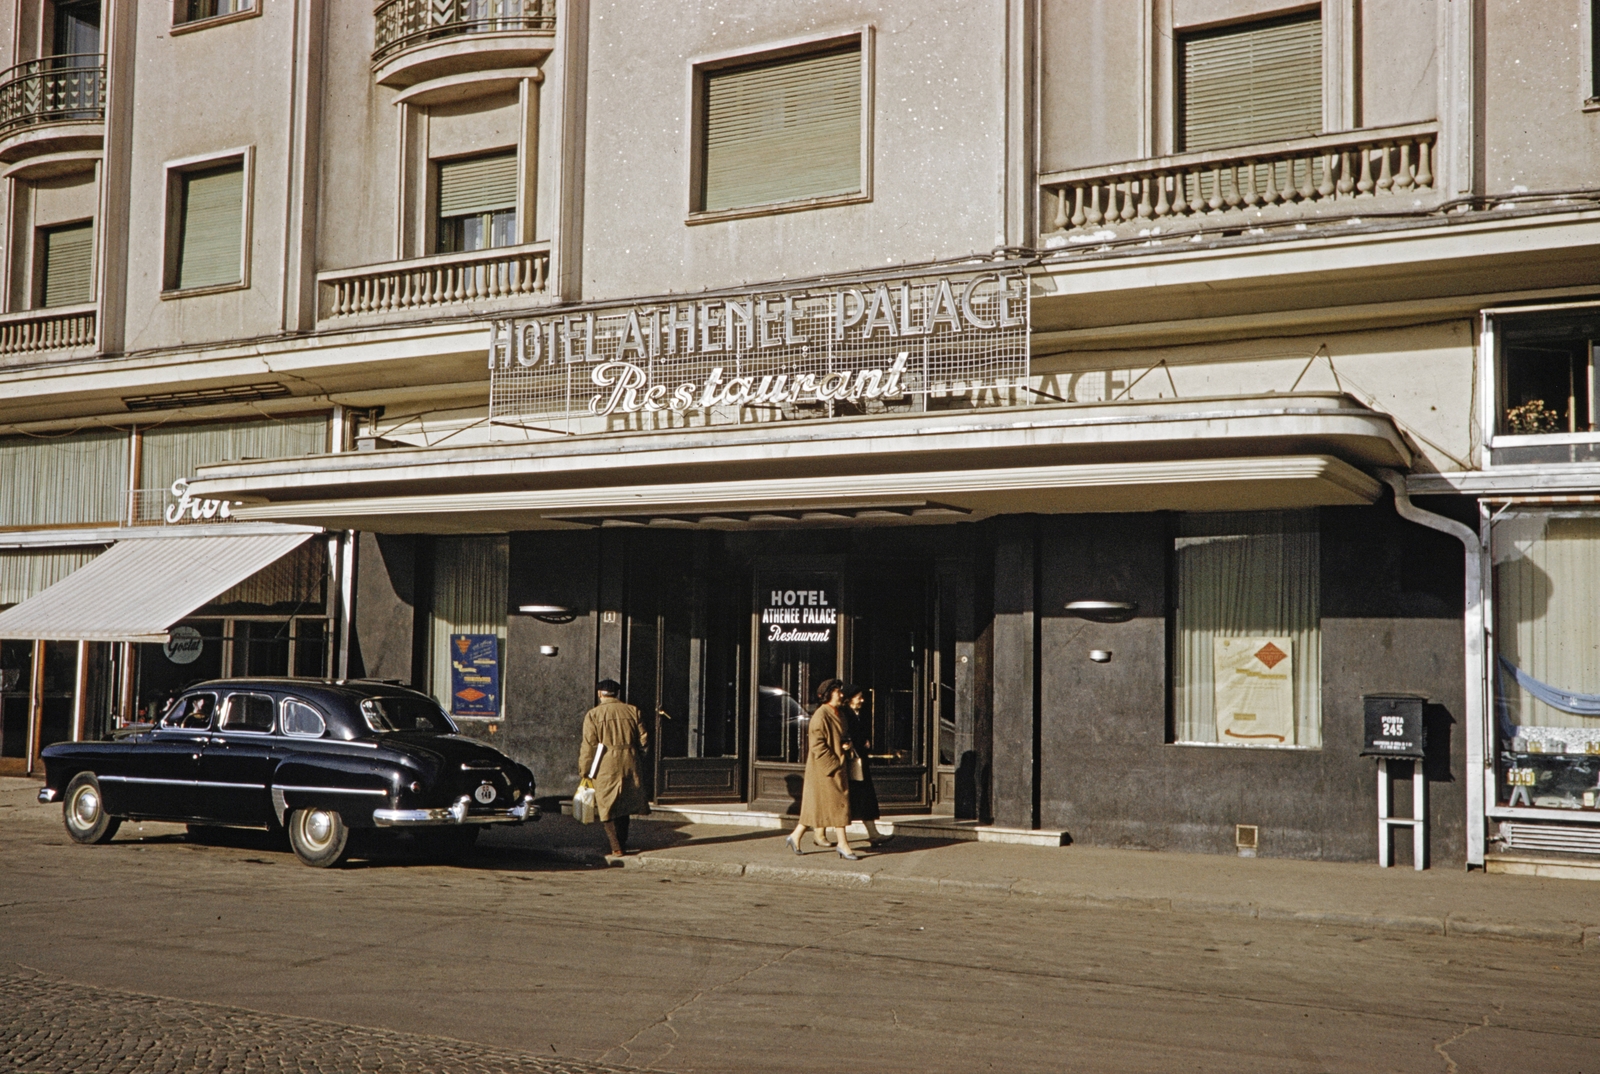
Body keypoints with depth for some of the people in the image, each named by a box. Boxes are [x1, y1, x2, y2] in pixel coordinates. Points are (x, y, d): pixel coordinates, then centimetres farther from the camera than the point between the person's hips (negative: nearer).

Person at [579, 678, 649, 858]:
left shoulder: (593, 715, -5)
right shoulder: (632, 711, 5)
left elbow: (589, 746, -7)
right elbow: (643, 740, 7)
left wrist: (584, 771, 1)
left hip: (605, 768, -4)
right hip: (629, 766, 4)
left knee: (607, 808, 3)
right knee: (624, 803, 17)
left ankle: (615, 847, -3)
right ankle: (622, 841, 23)